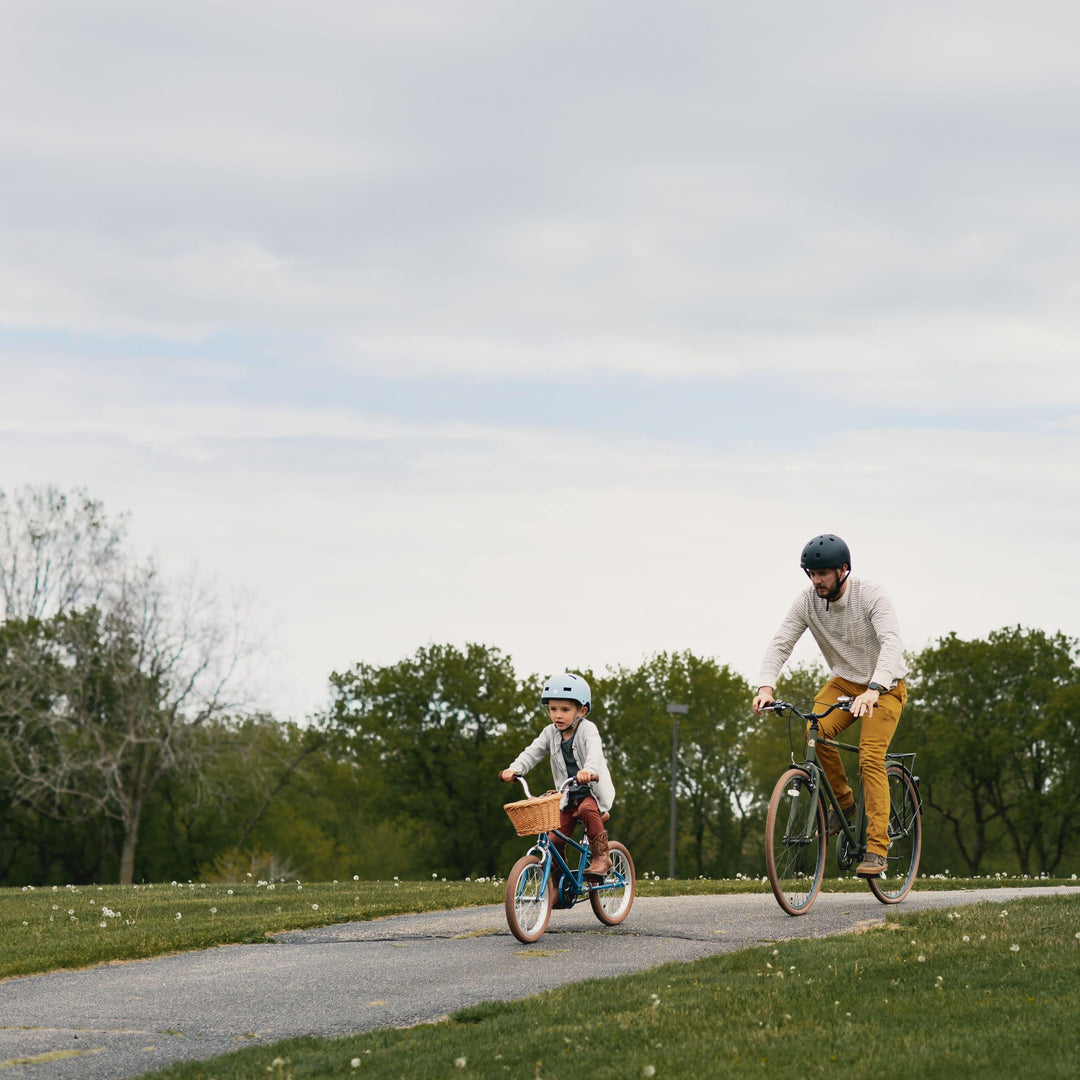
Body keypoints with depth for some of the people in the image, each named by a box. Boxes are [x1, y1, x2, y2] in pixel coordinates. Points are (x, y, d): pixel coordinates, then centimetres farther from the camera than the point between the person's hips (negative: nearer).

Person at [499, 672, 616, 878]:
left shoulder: (587, 729, -12)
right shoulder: (551, 733, 4)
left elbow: (594, 751, -30)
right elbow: (532, 752, -5)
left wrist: (589, 770, -52)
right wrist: (514, 769, -25)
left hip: (593, 791, -5)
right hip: (568, 796, 5)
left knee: (587, 810, -37)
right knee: (555, 840, -6)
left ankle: (601, 856, -25)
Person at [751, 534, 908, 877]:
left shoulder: (872, 596, -25)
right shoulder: (807, 601, -11)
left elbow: (891, 643, -37)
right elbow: (780, 643, -16)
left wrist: (873, 690, -53)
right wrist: (766, 686, -35)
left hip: (884, 686, -4)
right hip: (843, 681, 4)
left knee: (870, 758, -21)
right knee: (815, 732, -25)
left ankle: (876, 850, -20)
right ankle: (842, 800, -1)